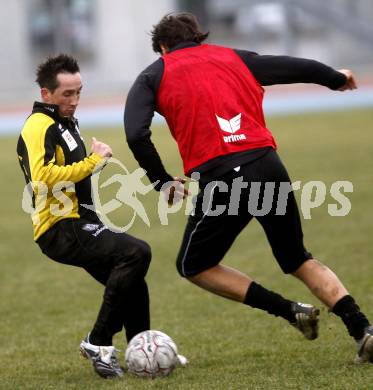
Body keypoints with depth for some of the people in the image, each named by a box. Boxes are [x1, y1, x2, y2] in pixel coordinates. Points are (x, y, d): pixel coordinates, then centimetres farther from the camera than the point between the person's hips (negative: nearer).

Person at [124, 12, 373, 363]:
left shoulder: (154, 76, 11)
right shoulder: (233, 58, 20)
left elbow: (136, 135, -4)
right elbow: (295, 68, 26)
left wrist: (162, 182, 8)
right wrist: (336, 78, 45)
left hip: (219, 180, -4)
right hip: (268, 168, 4)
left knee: (193, 266, 17)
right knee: (298, 259, 21)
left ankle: (290, 311, 6)